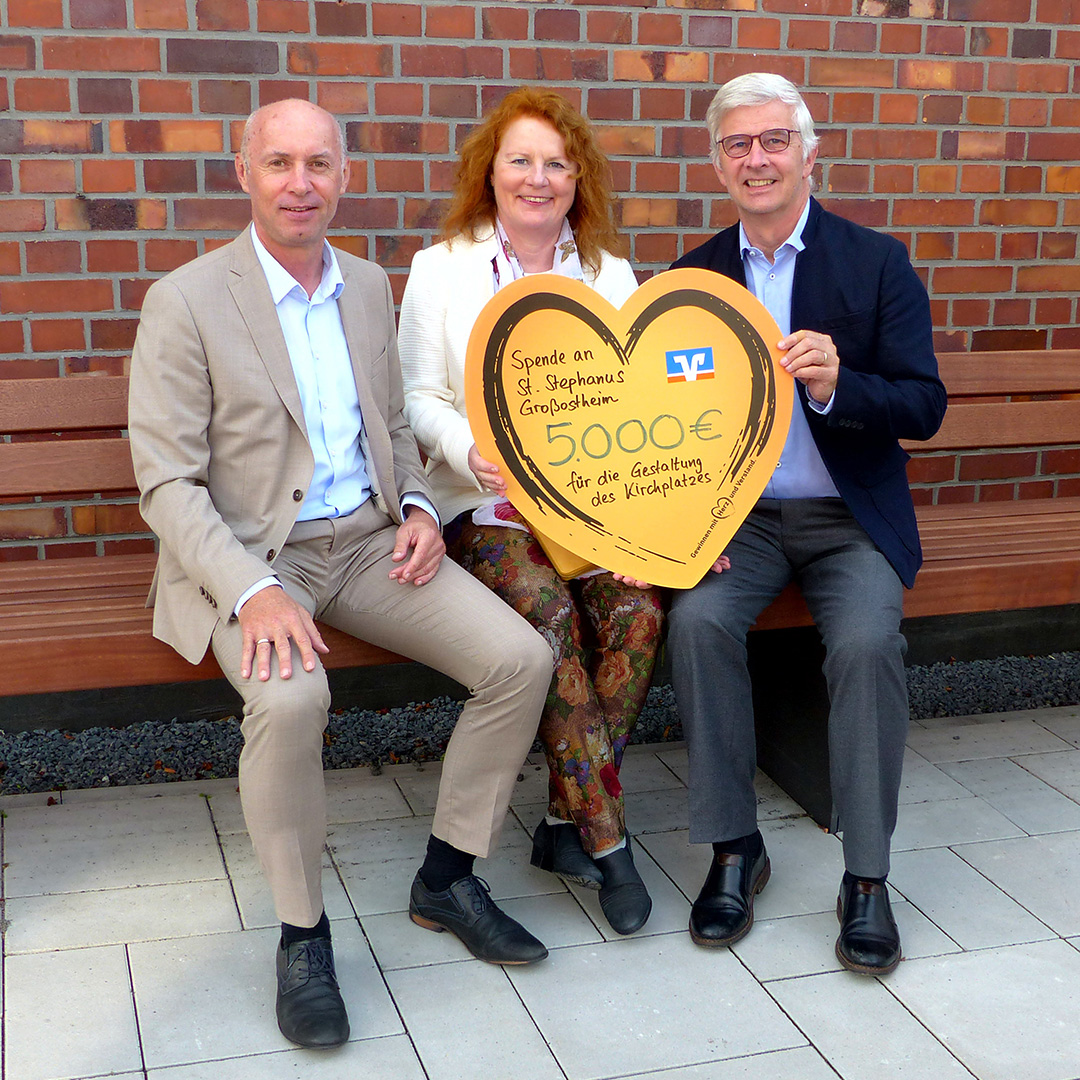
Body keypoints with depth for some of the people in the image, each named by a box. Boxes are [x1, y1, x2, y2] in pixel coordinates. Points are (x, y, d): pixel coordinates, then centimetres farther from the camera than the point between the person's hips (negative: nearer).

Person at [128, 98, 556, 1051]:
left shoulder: (369, 285, 12)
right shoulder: (186, 302, -7)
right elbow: (168, 483, -11)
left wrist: (417, 506, 0)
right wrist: (253, 591, -26)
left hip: (369, 542, 6)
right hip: (249, 554, -5)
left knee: (522, 658, -12)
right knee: (291, 697, -35)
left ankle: (447, 877, 7)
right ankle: (302, 935, -11)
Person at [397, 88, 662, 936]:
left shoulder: (611, 274, 15)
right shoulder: (441, 269, 9)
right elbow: (421, 397, 4)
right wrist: (471, 450, -18)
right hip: (488, 505, -2)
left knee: (638, 609, -27)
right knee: (551, 616, -30)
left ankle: (566, 824, -12)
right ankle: (606, 835, -17)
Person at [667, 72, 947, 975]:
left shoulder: (878, 263, 0)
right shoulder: (693, 276, 7)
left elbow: (925, 407, -6)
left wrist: (836, 384, -27)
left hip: (849, 517, -2)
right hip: (736, 513, 2)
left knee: (867, 638, -29)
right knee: (699, 618, -27)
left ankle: (867, 876, -13)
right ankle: (734, 849, -11)